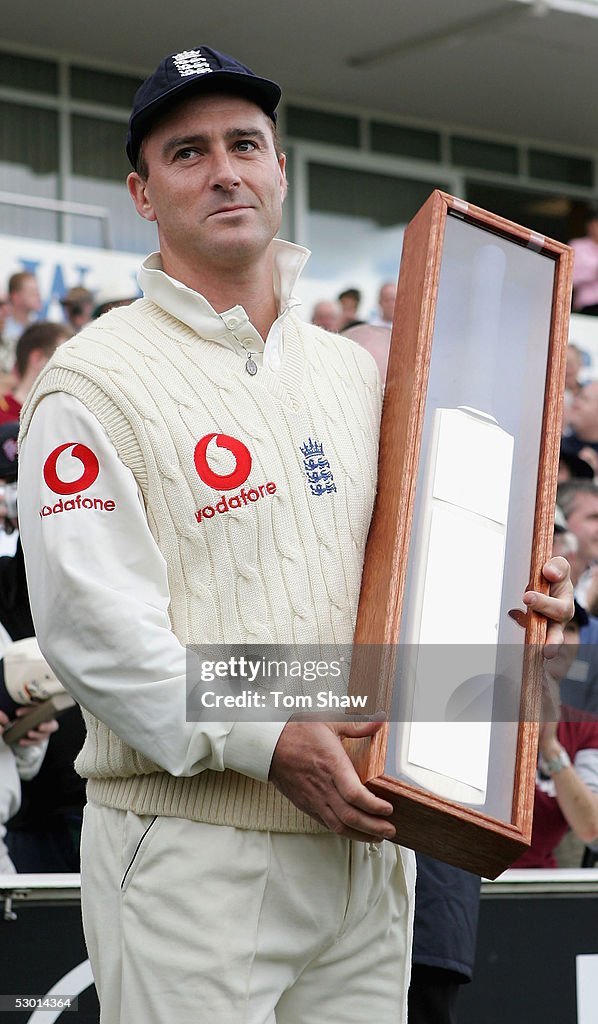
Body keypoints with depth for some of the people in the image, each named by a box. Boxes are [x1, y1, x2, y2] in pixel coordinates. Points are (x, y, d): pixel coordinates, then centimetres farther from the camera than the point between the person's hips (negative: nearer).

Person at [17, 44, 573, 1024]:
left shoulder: (356, 372, 15)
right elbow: (91, 622, -15)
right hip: (191, 856, -6)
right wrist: (264, 742, -24)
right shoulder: (94, 382, -6)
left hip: (363, 843, 6)